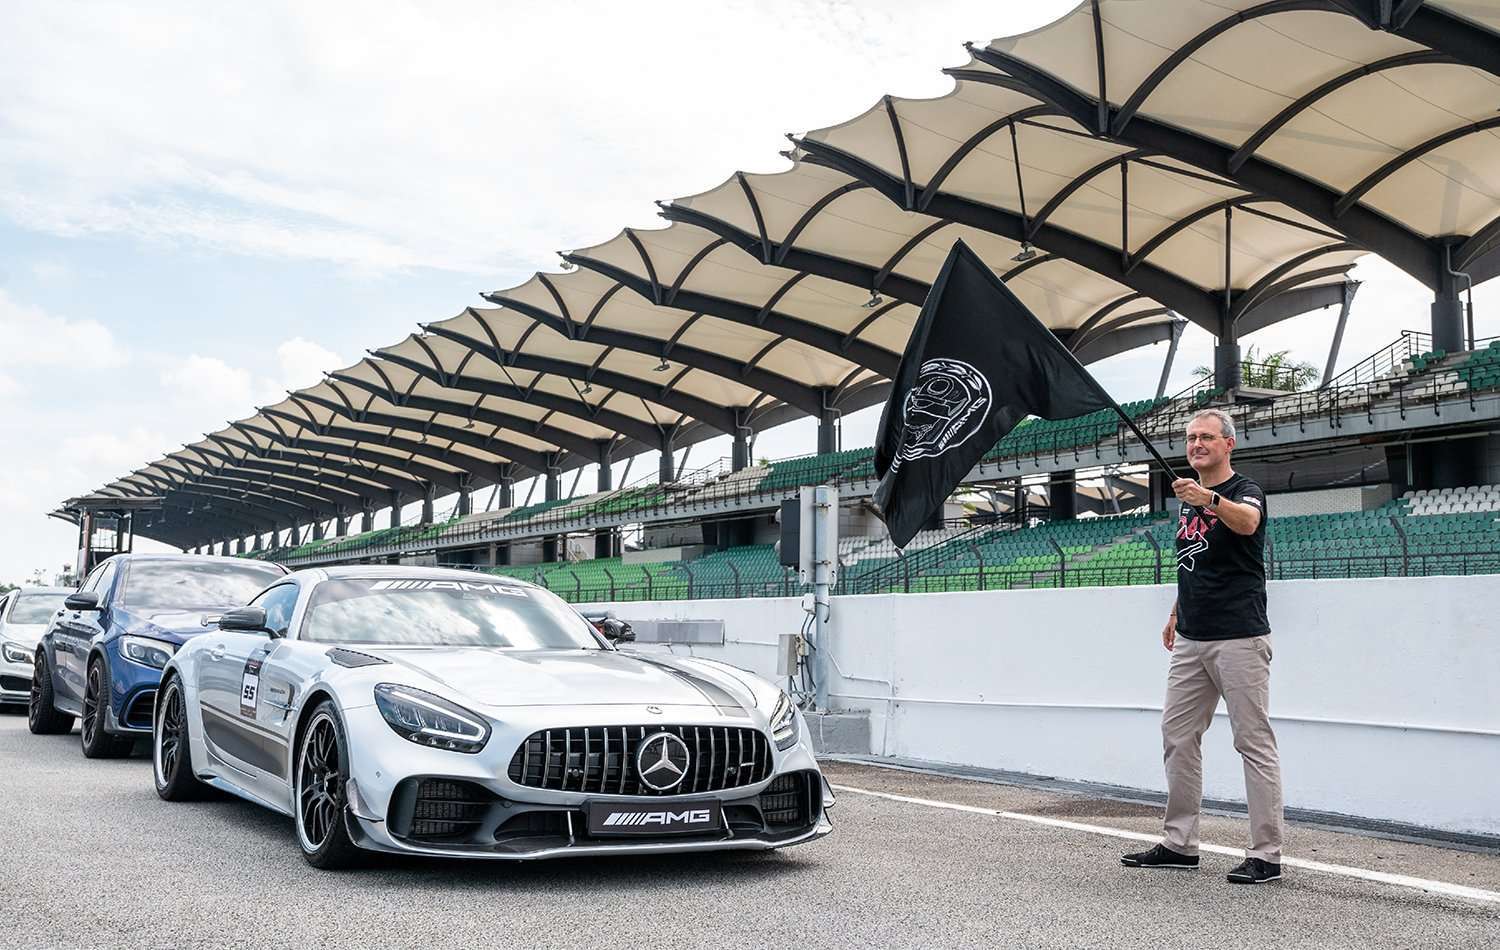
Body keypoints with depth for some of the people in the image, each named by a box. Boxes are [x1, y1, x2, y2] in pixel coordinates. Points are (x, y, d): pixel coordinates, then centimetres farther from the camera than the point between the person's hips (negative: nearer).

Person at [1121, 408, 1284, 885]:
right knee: (1177, 737, 11)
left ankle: (1266, 854, 1)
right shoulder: (1187, 499, 15)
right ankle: (1179, 844, 20)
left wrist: (1210, 500, -52)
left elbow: (1247, 522, -34)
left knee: (1254, 742, -4)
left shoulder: (1245, 491, -9)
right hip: (1191, 640, 8)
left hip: (1239, 639, -8)